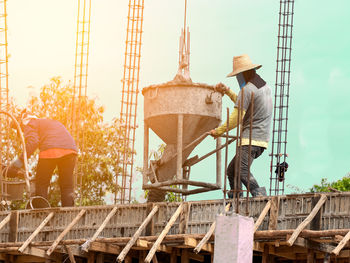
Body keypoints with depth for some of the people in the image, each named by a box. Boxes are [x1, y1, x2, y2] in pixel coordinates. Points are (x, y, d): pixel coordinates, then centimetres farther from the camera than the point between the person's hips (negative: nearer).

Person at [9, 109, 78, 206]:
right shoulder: (53, 122, 38)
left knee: (41, 184, 9)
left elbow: (32, 142, -5)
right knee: (67, 185, 14)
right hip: (70, 149, 6)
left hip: (50, 150, -6)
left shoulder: (29, 124, 15)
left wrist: (20, 160, -6)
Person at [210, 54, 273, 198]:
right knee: (232, 170, 15)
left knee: (242, 171, -25)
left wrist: (218, 131, -1)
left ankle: (258, 193, -41)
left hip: (250, 139, -10)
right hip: (262, 140, 10)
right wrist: (227, 91, 36)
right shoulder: (265, 87, 19)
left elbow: (236, 119, -12)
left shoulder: (247, 89, -10)